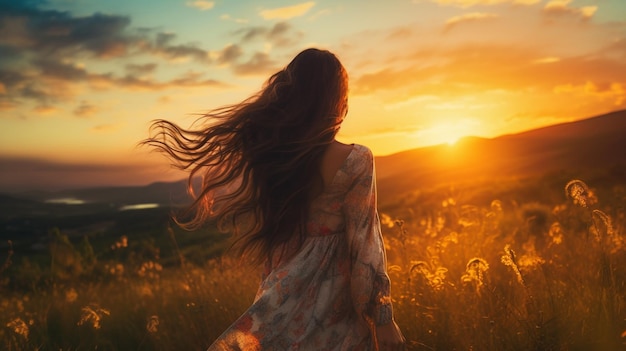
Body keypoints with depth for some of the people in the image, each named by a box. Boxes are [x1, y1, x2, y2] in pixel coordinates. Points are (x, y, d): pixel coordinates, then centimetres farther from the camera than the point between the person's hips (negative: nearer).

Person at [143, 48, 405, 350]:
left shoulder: (262, 153, -4)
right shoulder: (354, 160, -17)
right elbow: (365, 249, -15)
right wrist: (383, 319, -7)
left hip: (279, 306, 5)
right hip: (336, 310, -5)